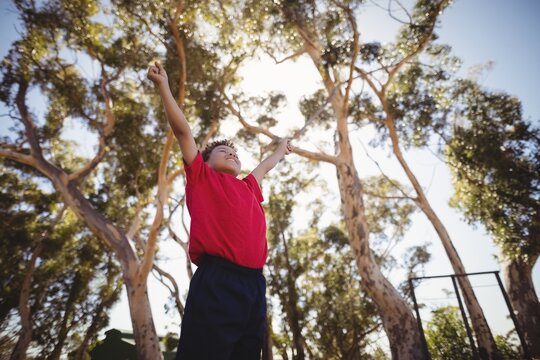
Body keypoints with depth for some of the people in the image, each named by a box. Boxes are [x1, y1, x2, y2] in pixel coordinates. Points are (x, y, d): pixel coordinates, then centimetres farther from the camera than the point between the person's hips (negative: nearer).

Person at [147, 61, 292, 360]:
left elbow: (262, 168, 49)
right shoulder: (201, 177, 15)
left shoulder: (248, 188, 28)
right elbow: (182, 131, 14)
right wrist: (163, 87, 16)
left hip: (254, 285, 6)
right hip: (215, 282, -6)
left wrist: (280, 151, 65)